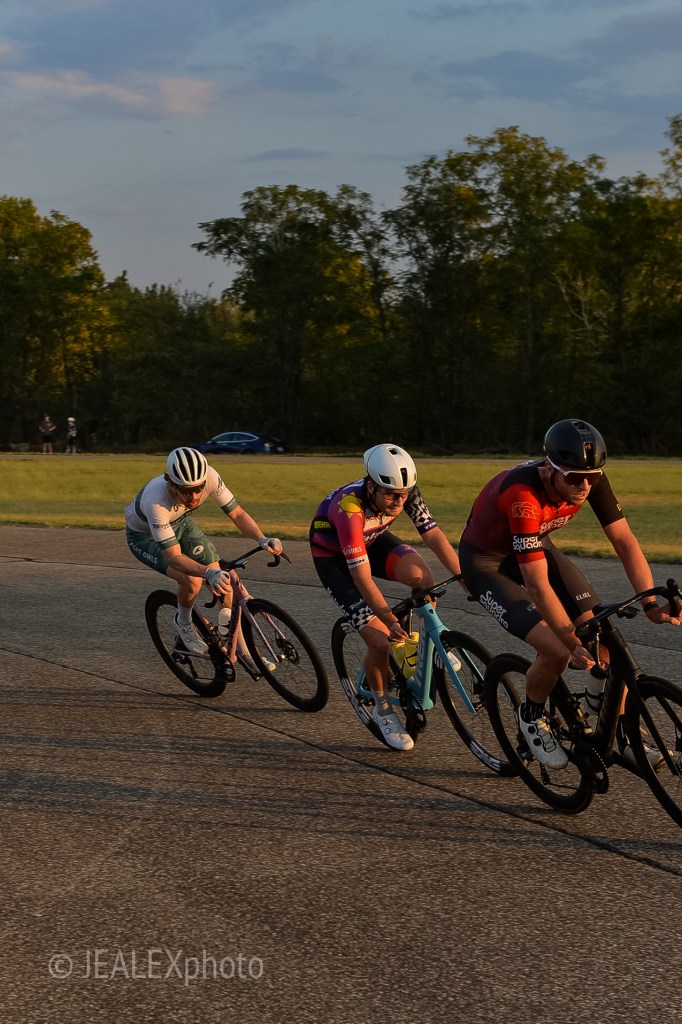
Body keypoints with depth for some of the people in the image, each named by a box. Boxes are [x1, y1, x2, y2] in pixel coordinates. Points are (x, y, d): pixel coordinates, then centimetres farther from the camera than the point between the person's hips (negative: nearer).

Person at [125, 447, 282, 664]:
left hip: (180, 524, 5)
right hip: (144, 536, -4)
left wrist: (262, 539, -38)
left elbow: (237, 513, -21)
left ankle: (242, 649, 9)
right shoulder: (155, 501, -44)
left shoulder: (209, 477, -32)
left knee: (222, 583, -8)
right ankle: (184, 624, 4)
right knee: (192, 580, -27)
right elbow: (174, 557, -43)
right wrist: (208, 572, -59)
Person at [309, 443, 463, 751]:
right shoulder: (350, 507, -39)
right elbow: (362, 577, -38)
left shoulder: (405, 492, -24)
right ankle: (382, 708, 10)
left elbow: (435, 536, -21)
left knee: (421, 576, -28)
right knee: (381, 640, -16)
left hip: (372, 540, 5)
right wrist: (391, 620, -43)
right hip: (333, 555, -4)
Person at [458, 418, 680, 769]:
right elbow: (537, 585, -39)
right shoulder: (523, 495, -40)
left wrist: (651, 604, -25)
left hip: (535, 547, 6)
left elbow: (625, 542, -15)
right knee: (557, 652, -21)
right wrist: (574, 644, -37)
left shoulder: (589, 479, -21)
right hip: (485, 560, -6)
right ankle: (531, 717, 10)